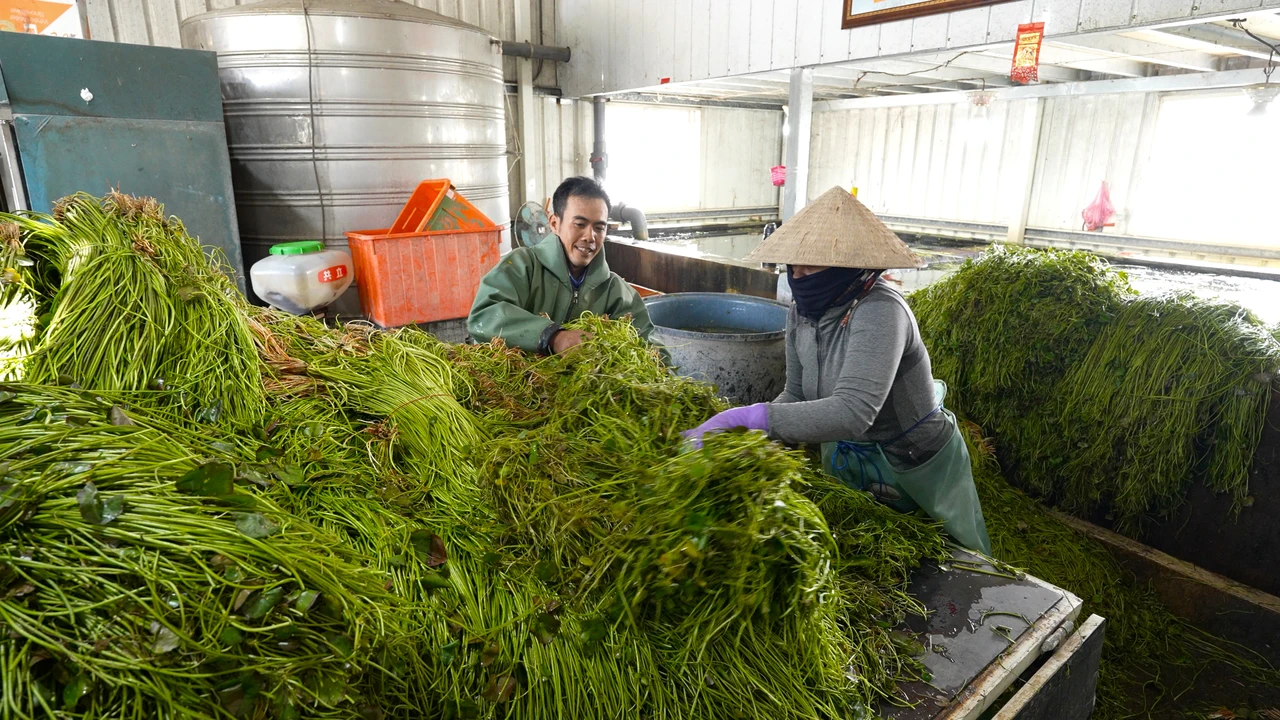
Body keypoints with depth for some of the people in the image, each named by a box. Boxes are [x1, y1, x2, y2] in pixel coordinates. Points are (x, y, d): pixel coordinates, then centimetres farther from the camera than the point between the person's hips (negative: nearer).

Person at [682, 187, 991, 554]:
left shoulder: (879, 311, -33)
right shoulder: (801, 311, -11)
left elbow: (853, 412, -44)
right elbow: (797, 395, -3)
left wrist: (746, 418, -46)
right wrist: (744, 435, -20)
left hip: (918, 468, -5)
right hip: (846, 459, 6)